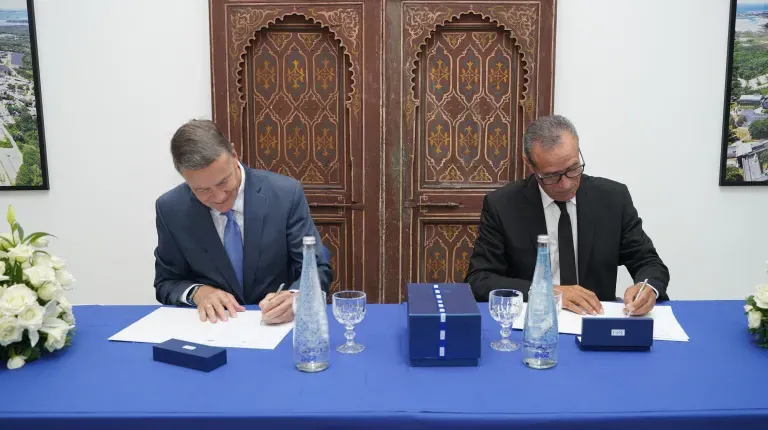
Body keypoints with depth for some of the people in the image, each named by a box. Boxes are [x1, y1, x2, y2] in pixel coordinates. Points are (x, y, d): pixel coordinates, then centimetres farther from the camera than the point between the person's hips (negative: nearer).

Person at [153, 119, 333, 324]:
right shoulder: (170, 209, -6)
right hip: (214, 324, 1)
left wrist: (294, 298, -27)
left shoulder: (285, 194, -11)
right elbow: (166, 283, 5)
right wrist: (197, 292, -16)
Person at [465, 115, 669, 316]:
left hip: (598, 319, 2)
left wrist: (648, 287, -19)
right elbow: (478, 281, -11)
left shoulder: (614, 198, -2)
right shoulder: (501, 205, -8)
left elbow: (650, 264, 4)